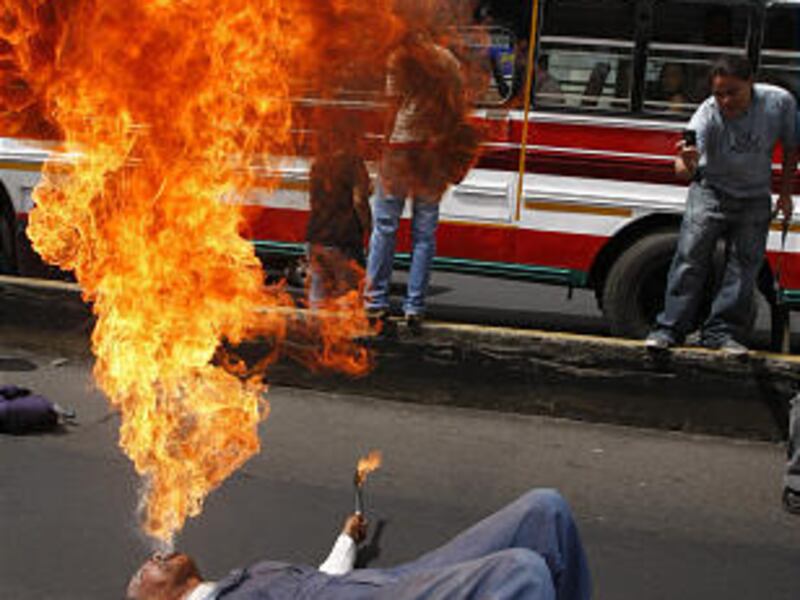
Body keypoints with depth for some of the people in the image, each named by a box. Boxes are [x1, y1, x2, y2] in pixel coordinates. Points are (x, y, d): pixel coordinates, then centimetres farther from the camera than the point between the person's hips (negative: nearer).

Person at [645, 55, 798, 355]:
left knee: (744, 264, 0)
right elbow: (685, 169, -35)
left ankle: (722, 332, 7)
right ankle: (669, 328, -2)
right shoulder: (708, 114, -24)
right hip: (711, 192, -2)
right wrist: (687, 165, -59)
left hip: (755, 198, 2)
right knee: (690, 257, -7)